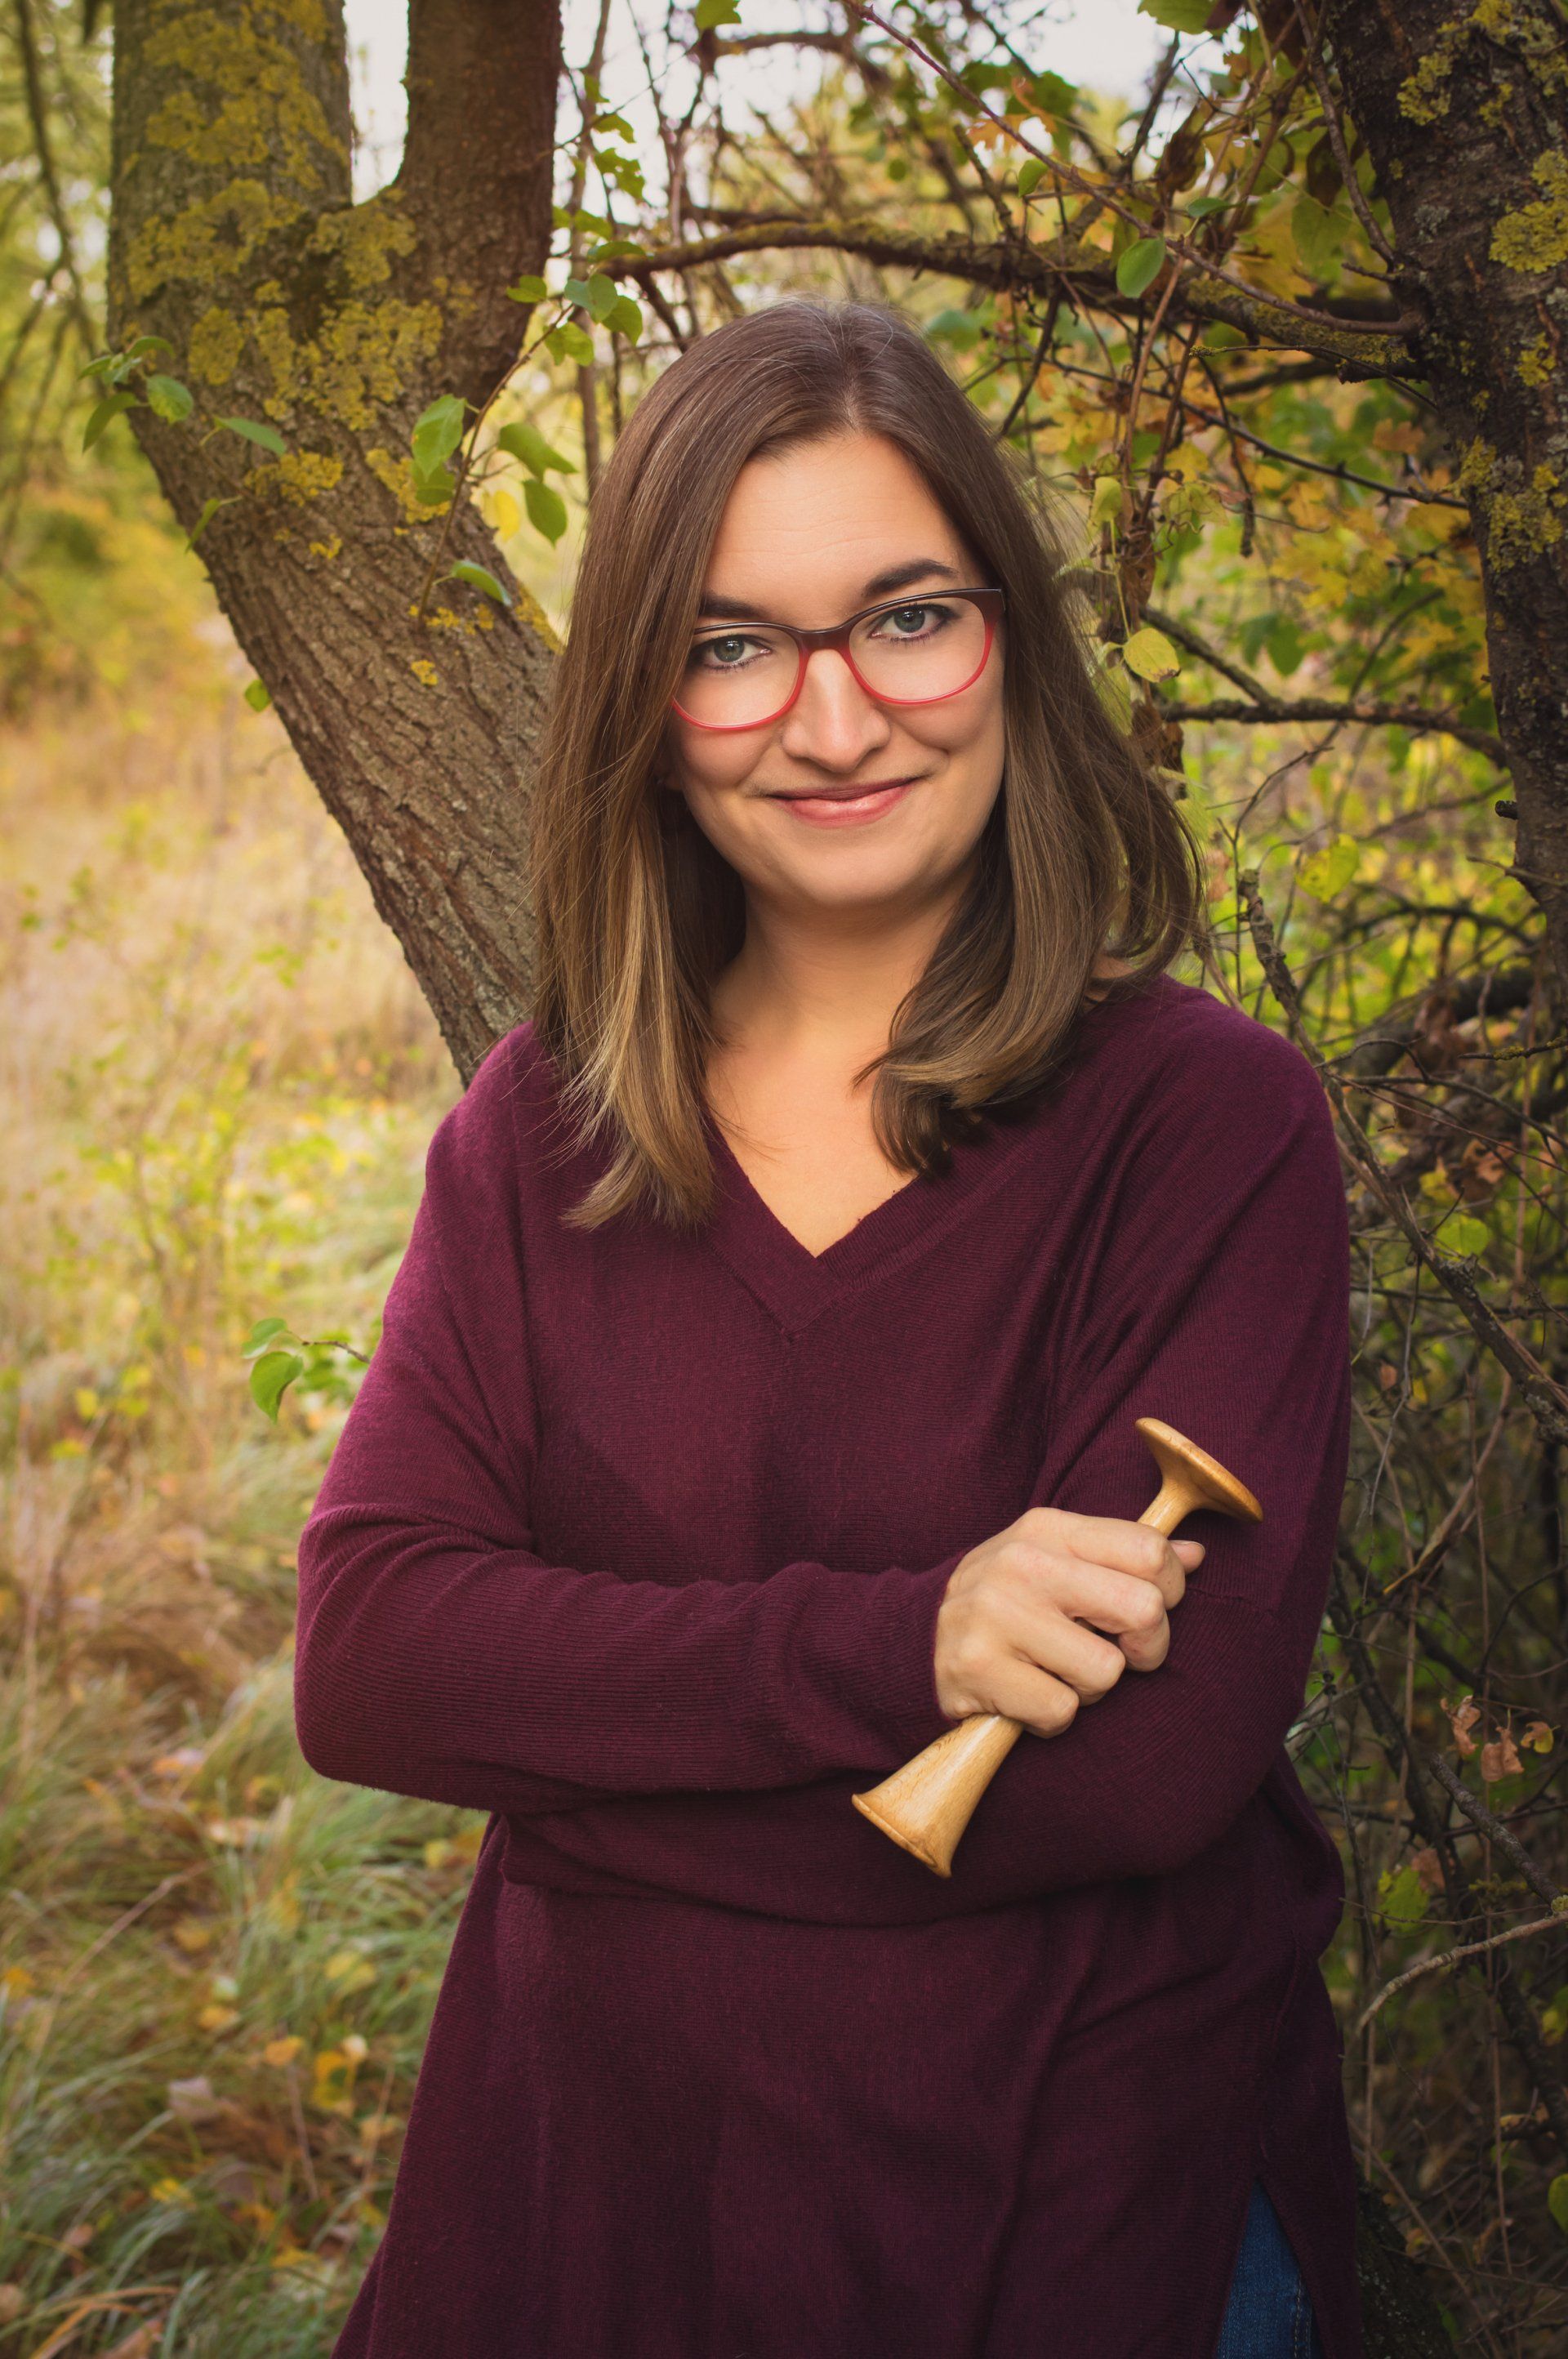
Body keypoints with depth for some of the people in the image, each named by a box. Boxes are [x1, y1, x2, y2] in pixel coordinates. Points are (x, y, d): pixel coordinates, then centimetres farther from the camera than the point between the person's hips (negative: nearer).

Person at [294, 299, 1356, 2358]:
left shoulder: (1213, 1126, -14)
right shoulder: (535, 1132, -2)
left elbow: (1145, 1759, -23)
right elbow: (360, 1656, -12)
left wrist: (558, 1723, -15)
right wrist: (881, 1648, -25)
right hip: (579, 2171, 4)